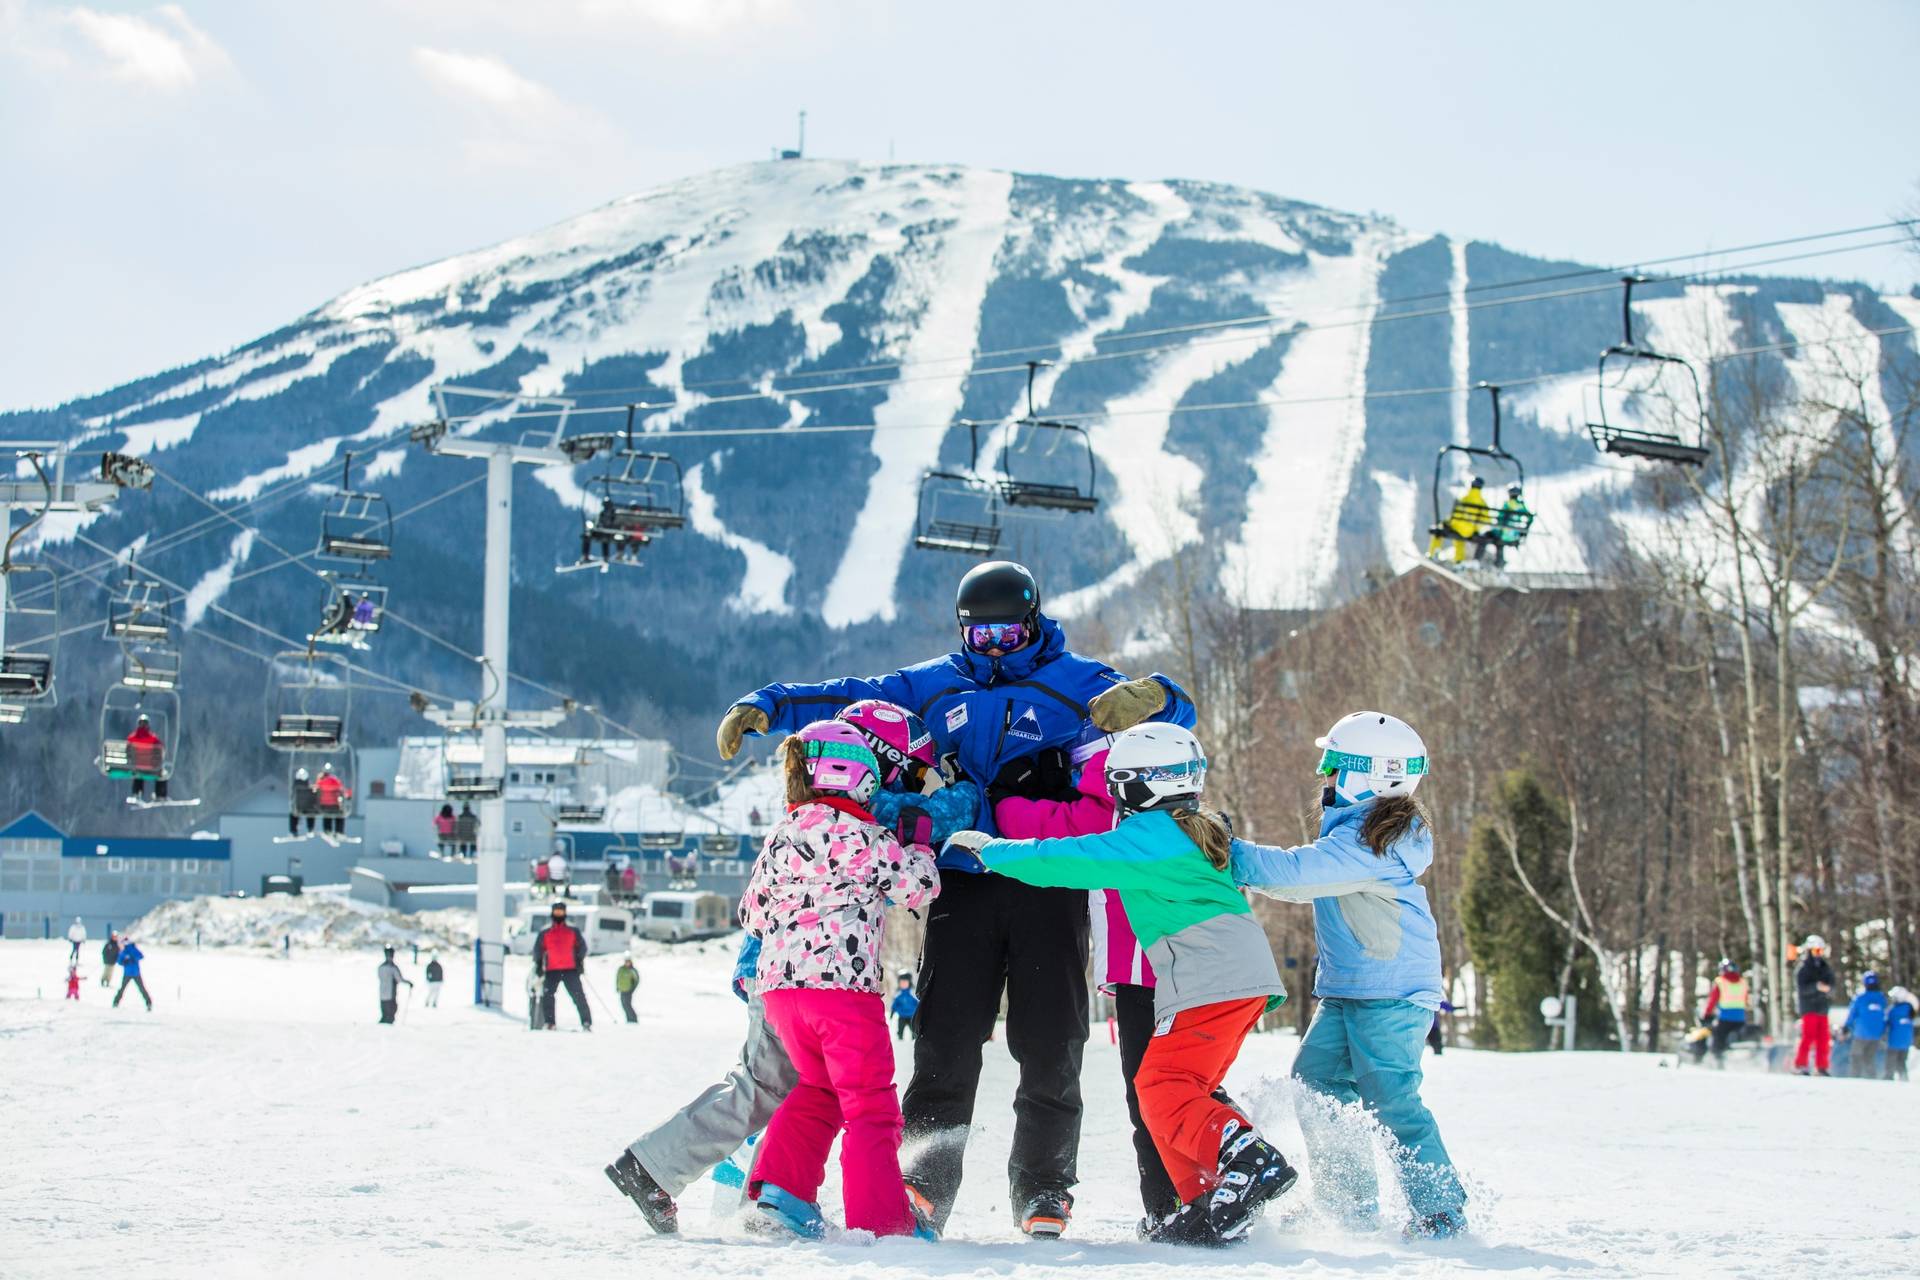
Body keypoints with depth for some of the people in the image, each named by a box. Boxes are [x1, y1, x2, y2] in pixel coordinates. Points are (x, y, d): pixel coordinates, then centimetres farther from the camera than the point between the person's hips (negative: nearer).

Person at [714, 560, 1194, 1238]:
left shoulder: (1076, 681, 8)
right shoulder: (935, 686, 17)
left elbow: (1174, 712, 1)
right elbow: (847, 698, 15)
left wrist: (1148, 698, -22)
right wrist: (764, 706, 2)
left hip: (1050, 881, -2)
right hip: (964, 882, 2)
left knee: (1049, 1046, -1)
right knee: (946, 1041, -5)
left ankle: (1044, 1193, 9)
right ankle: (923, 1181, 0)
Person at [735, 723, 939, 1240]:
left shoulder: (781, 835, 13)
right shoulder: (857, 835, -8)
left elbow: (752, 912, 19)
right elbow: (917, 884, -3)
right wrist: (919, 850, 17)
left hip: (780, 983, 7)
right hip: (842, 982, -7)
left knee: (820, 1087, 24)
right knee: (870, 1103, 2)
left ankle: (779, 1182, 11)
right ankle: (880, 1218, 1)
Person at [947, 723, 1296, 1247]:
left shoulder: (1146, 836, -7)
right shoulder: (1203, 831, 19)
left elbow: (1066, 861, -7)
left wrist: (990, 850, 5)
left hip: (1209, 982, -10)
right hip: (1250, 978, 10)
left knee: (1162, 1089, -12)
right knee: (1184, 1089, 12)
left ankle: (1247, 1160, -29)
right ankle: (1207, 1204, 5)